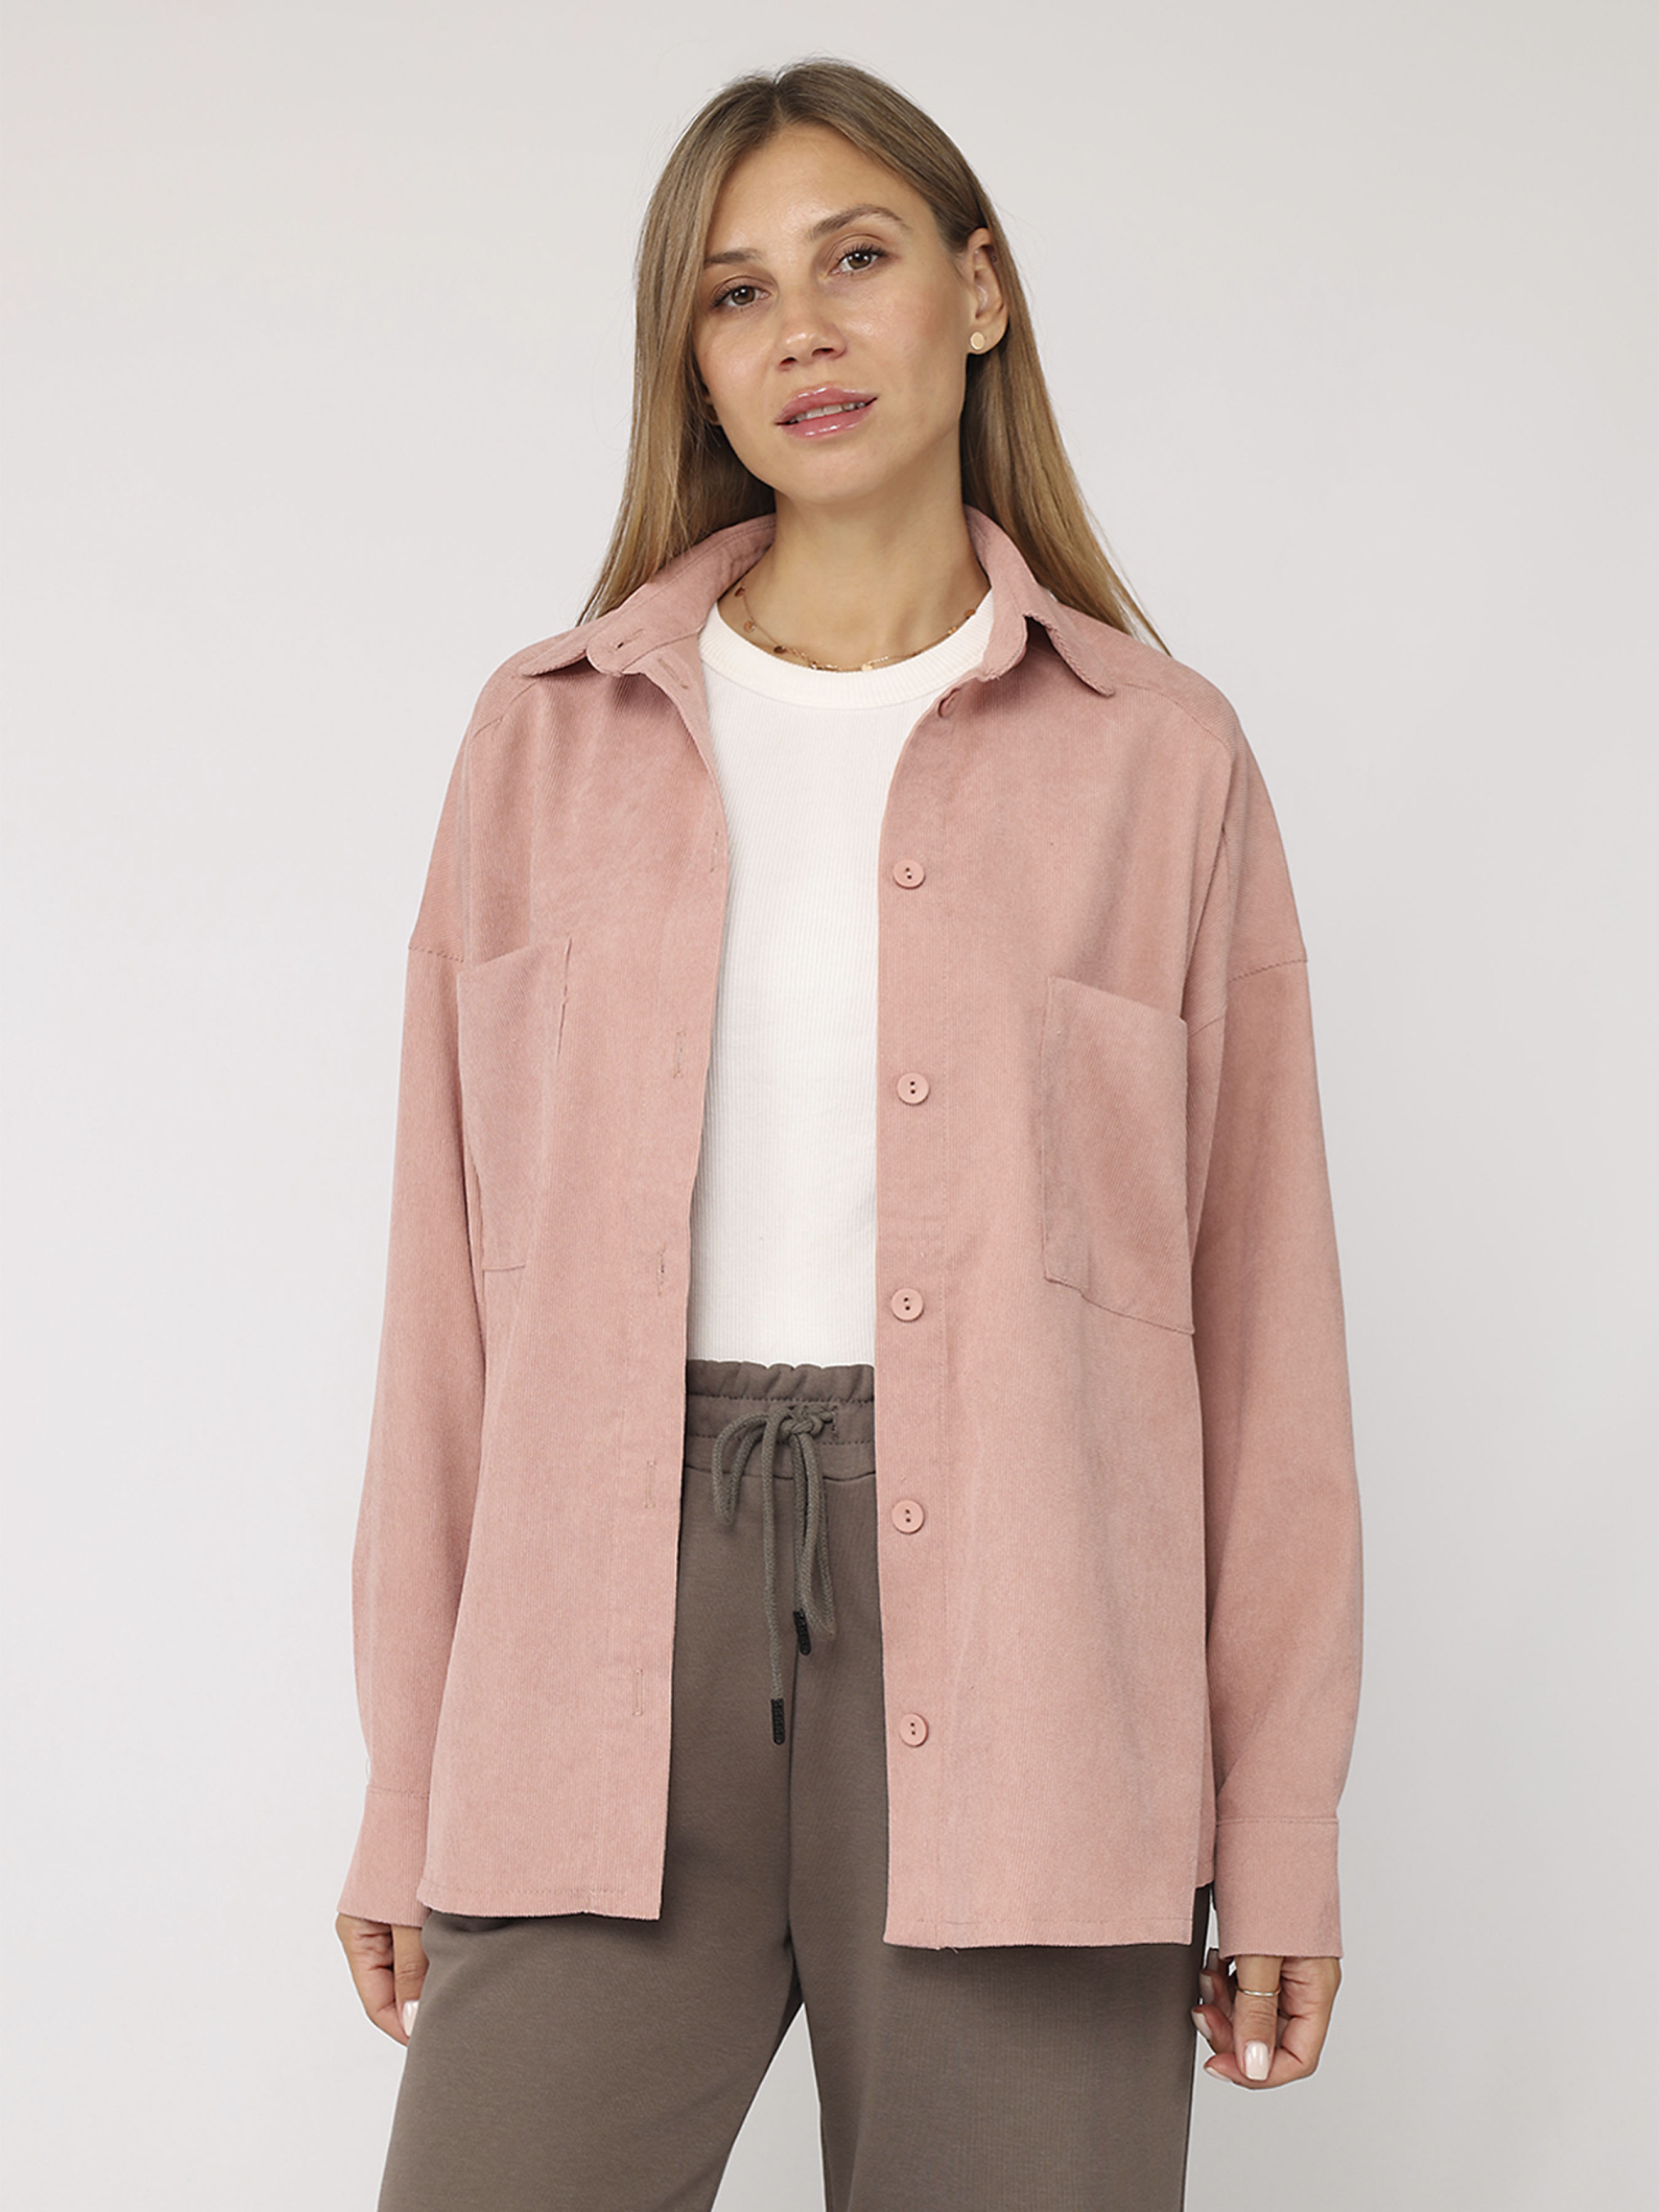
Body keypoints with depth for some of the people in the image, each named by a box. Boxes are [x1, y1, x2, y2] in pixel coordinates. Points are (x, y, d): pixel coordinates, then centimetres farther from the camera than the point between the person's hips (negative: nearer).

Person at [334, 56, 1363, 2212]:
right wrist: (406, 1787, 7)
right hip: (619, 1595, 1)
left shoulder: (1159, 755, 6)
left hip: (1011, 1627, -1)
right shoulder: (554, 736, 11)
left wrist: (1280, 1836, 2)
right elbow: (454, 1283, 10)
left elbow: (1260, 1304, 5)